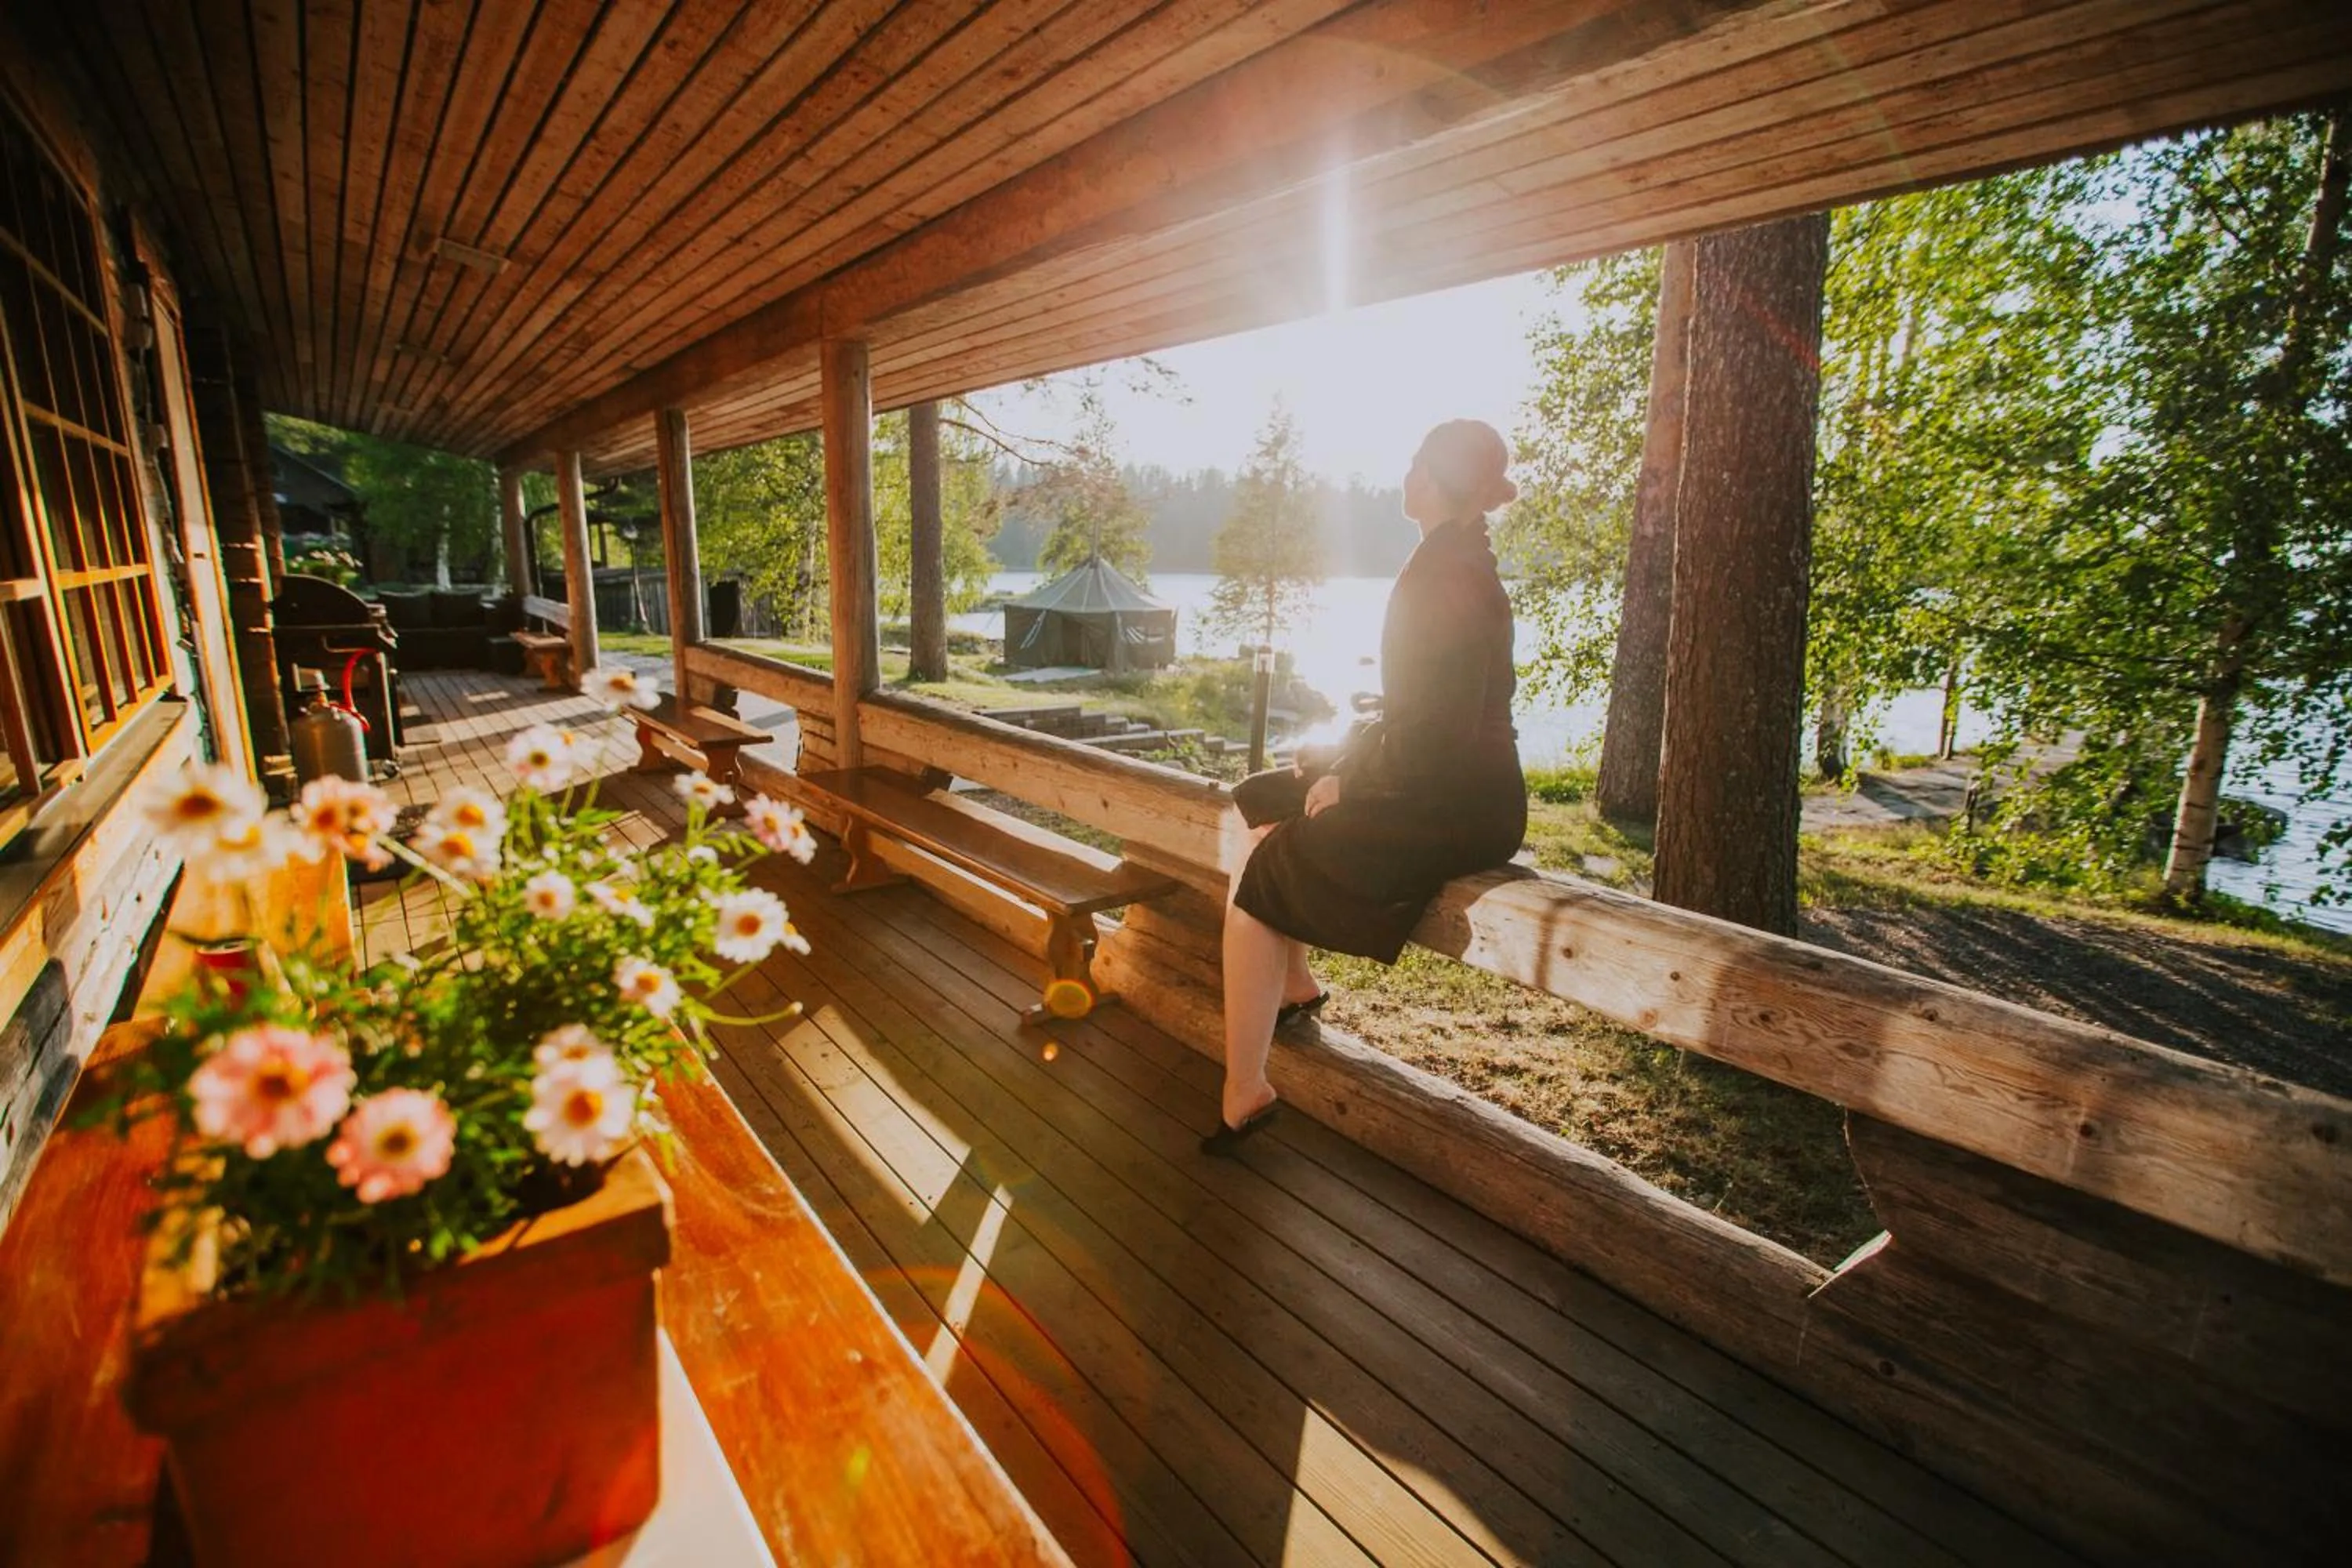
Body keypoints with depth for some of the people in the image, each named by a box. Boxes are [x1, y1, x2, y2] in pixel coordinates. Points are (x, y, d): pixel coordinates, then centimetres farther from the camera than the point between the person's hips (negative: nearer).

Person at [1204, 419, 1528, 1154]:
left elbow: (1439, 728, -25)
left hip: (1452, 808, -10)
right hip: (1439, 784, 10)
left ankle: (1244, 1093, 2)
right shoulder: (1453, 560, 12)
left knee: (1258, 879, -7)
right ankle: (1295, 983, 23)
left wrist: (1350, 785, -12)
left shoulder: (1449, 575, -19)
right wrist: (1345, 759, 8)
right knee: (1257, 800, 15)